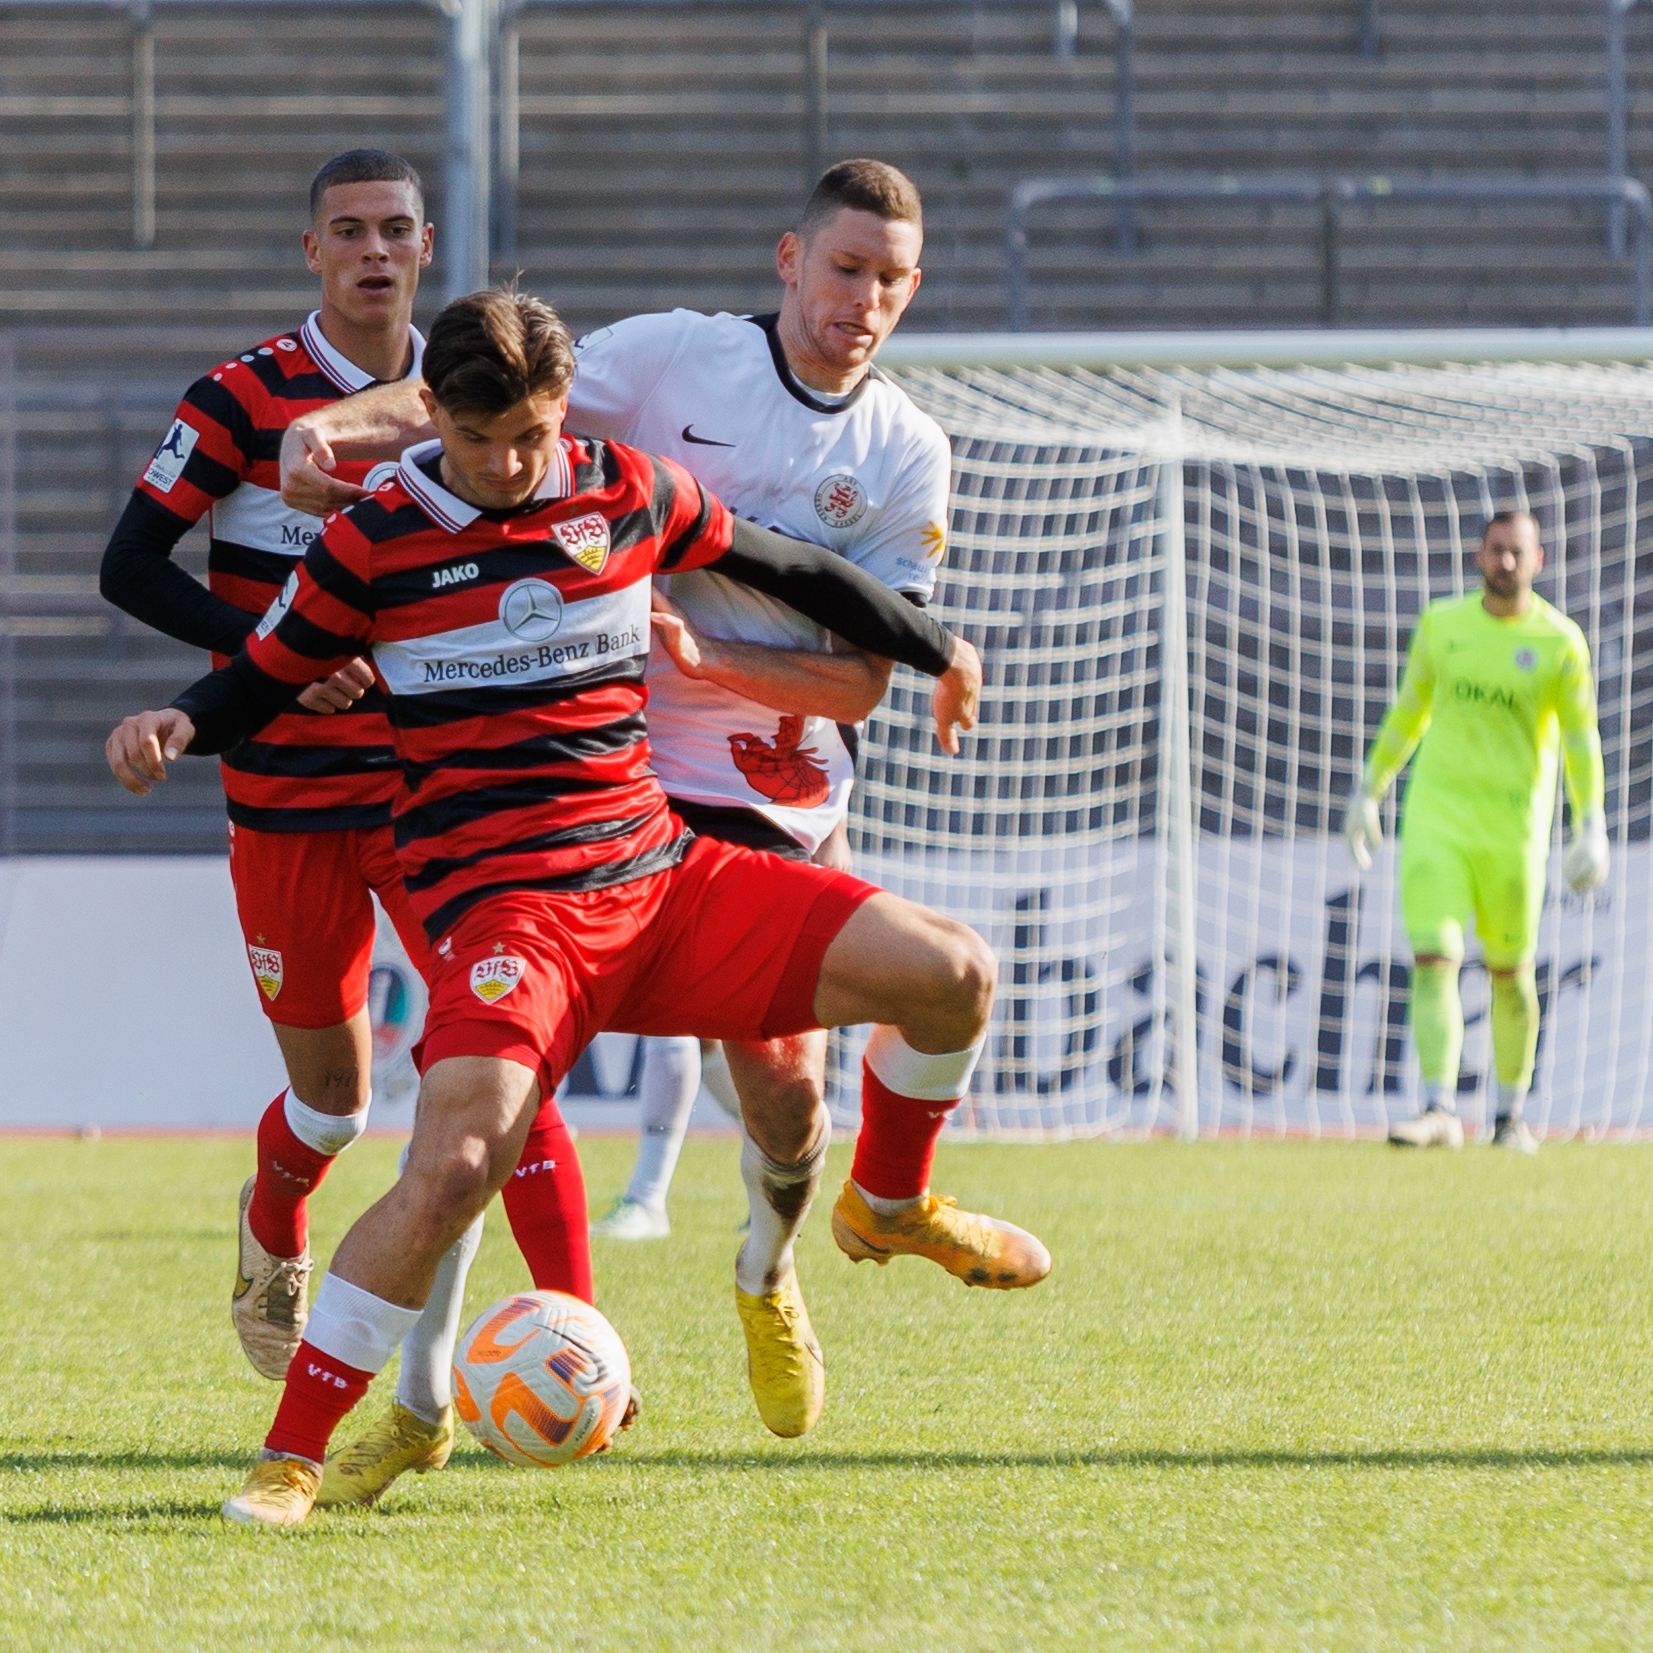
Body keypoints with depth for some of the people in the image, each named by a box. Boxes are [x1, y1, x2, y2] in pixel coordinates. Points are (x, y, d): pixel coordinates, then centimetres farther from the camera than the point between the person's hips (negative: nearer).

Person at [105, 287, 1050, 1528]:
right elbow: (262, 680, 9)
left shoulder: (630, 497, 6)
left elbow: (786, 570, 20)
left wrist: (939, 650, 32)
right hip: (503, 905, -4)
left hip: (662, 877, 4)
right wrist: (177, 726, -14)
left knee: (949, 975, -6)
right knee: (457, 1168, -29)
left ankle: (891, 1207, 25)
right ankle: (292, 1457, -15)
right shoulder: (374, 544, -2)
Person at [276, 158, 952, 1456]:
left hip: (777, 810, 1)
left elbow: (863, 681, -3)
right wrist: (333, 426, -26)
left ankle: (768, 1278, 35)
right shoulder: (672, 356, -4)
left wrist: (704, 654, -18)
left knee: (786, 1102, -1)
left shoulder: (909, 455, 0)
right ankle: (420, 1391, -3)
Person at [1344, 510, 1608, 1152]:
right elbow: (1408, 712, 16)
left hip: (1513, 821, -1)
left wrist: (1591, 827, -10)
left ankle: (1511, 1115, 25)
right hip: (1436, 810, 1)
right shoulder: (1441, 624, 4)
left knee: (1510, 973, 8)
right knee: (1433, 960, -13)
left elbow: (1581, 738, -3)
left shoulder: (1560, 641, -4)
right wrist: (1370, 793, 18)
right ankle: (1440, 1112, -19)